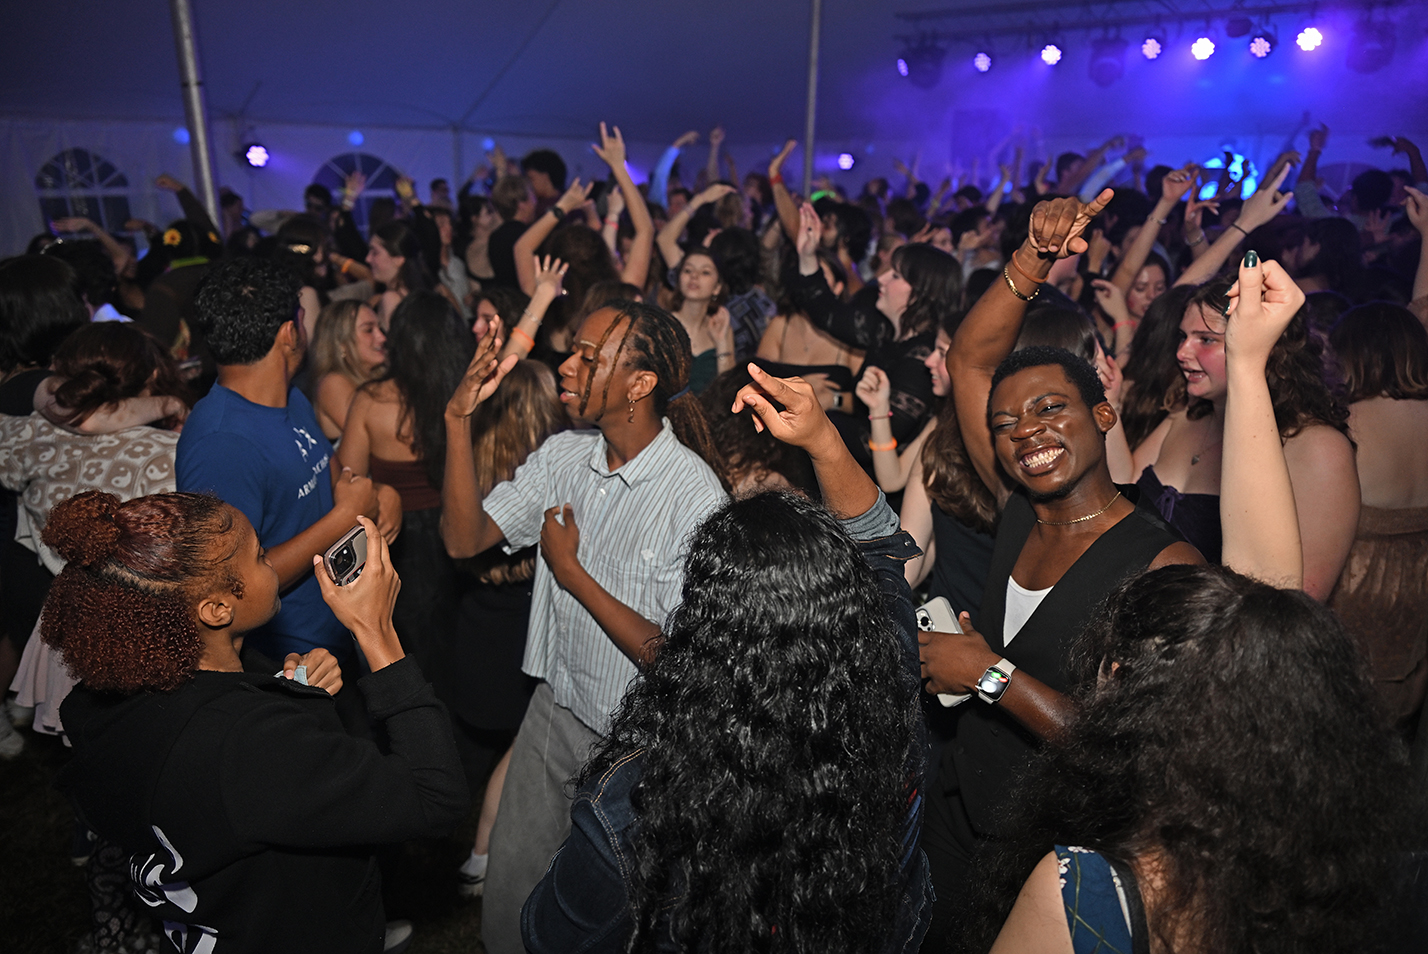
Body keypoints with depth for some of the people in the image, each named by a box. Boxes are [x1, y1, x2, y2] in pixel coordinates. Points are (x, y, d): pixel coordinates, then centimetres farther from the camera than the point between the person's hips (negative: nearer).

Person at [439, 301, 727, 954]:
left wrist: (572, 573, -20)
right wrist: (459, 418, -15)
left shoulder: (696, 497, -24)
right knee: (509, 892, 22)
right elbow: (464, 538, -7)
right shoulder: (563, 456, -4)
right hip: (552, 710, 5)